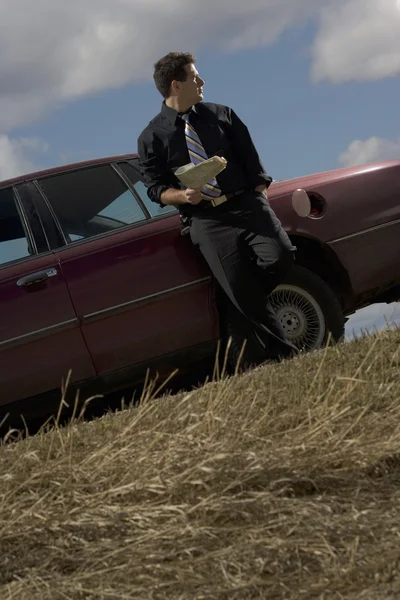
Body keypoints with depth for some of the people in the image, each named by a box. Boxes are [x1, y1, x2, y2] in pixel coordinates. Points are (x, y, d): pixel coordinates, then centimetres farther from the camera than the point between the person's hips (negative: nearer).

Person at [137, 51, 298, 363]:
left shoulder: (222, 115, 13)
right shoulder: (152, 137, 4)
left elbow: (250, 159, 12)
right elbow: (156, 189, 3)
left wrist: (260, 197, -1)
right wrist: (183, 195, -17)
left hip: (246, 203, 3)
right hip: (207, 221, -2)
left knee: (280, 256, -23)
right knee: (244, 296, -10)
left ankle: (250, 296, 9)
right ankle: (285, 357, 1)